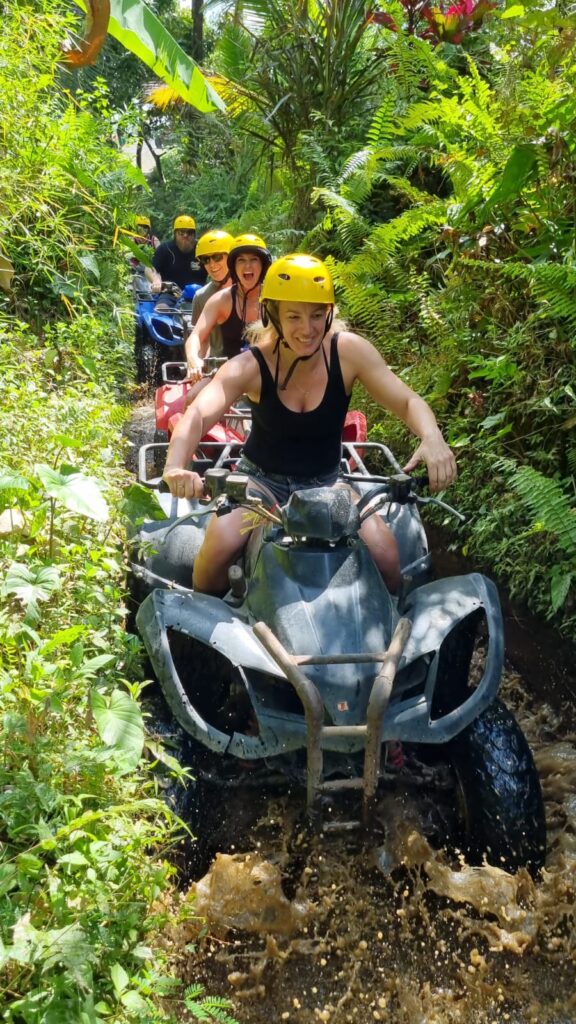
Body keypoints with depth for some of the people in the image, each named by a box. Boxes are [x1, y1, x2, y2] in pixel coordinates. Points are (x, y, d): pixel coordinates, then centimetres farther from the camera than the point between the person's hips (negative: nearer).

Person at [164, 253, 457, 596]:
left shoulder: (350, 351, -15)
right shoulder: (250, 366, -19)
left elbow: (408, 402, -15)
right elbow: (198, 414, -32)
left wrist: (432, 436, -39)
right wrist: (176, 466, -53)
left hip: (325, 482, 1)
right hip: (261, 479, -1)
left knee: (385, 555, -21)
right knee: (220, 547, -27)